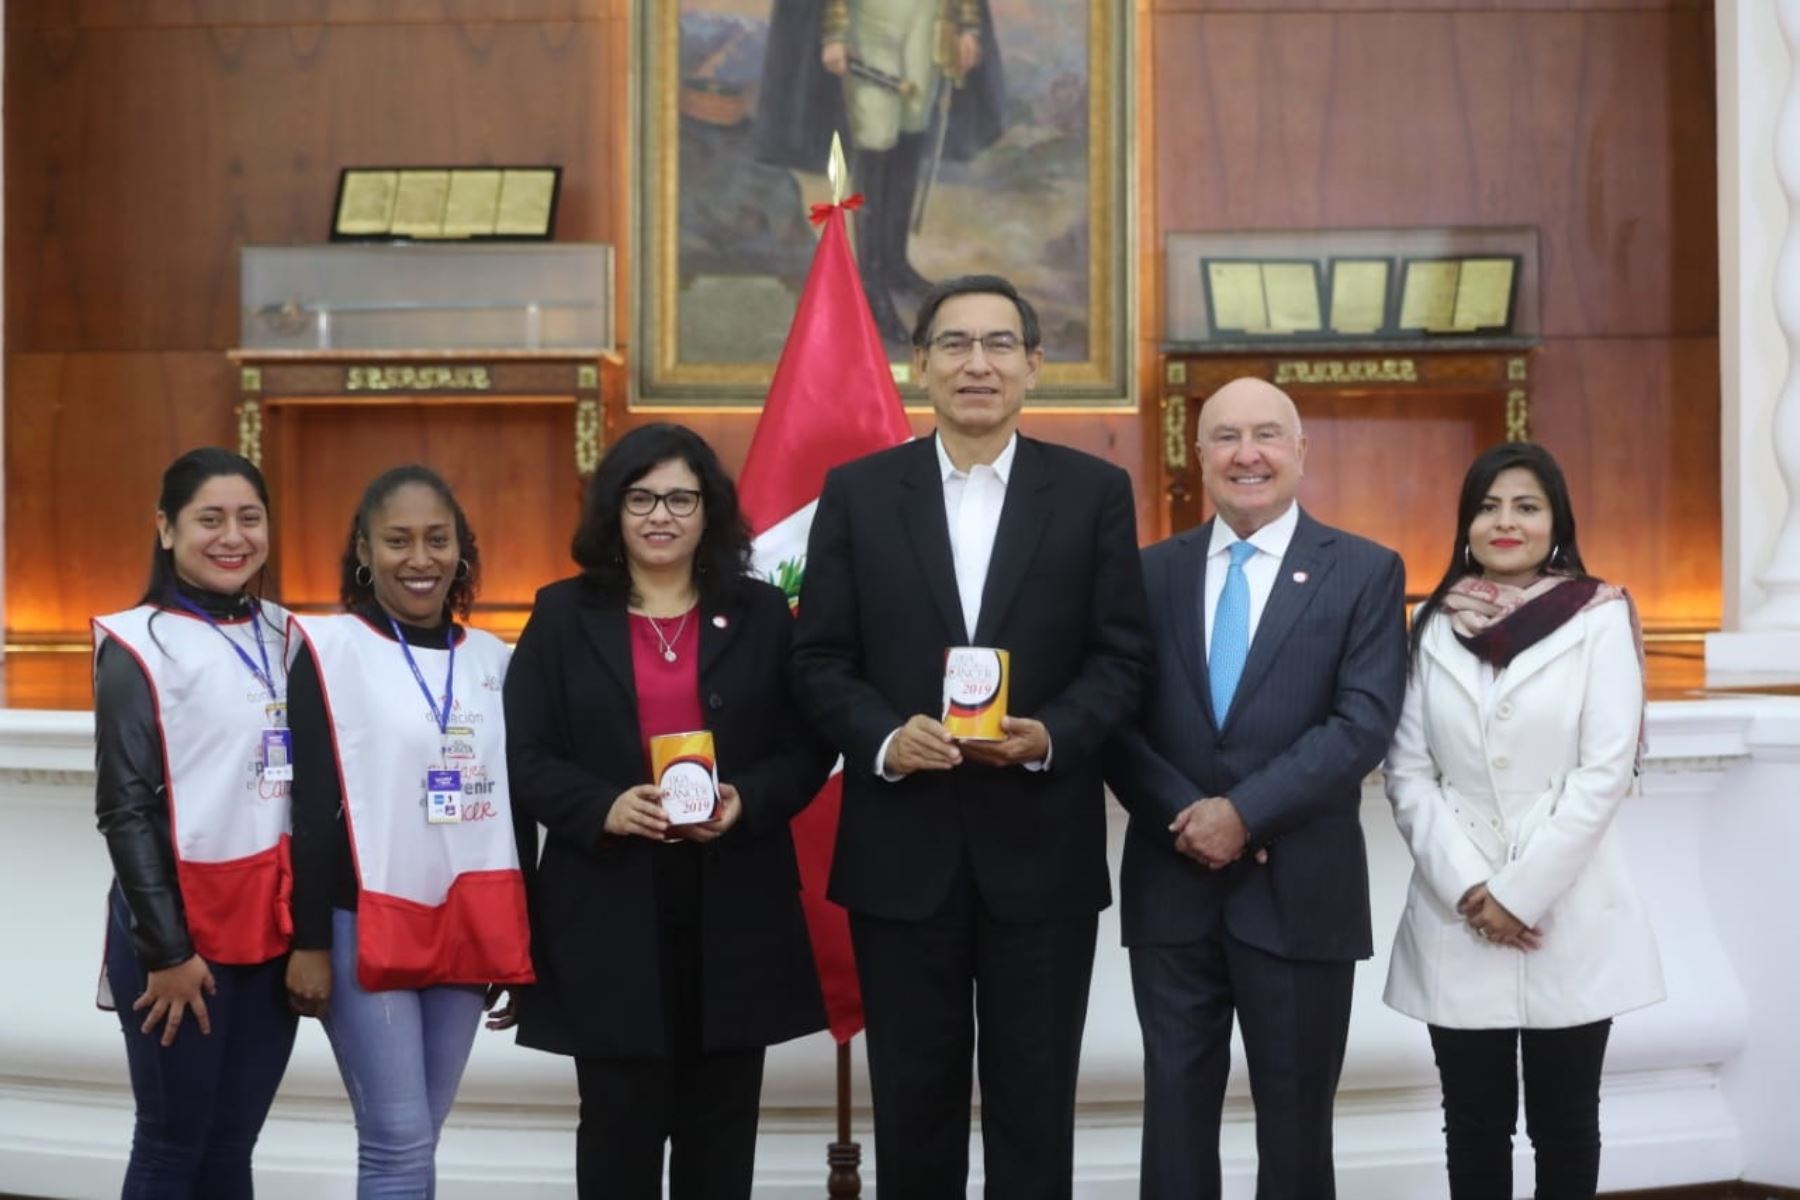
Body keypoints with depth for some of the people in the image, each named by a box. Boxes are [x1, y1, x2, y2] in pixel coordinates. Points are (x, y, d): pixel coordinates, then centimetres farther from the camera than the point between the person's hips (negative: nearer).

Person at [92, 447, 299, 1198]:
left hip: (273, 921, 5)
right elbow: (124, 809, -9)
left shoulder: (283, 635, 10)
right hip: (182, 923, -5)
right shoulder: (138, 646, -7)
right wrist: (166, 949, -12)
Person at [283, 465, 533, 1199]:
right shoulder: (329, 649, -4)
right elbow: (310, 806, -6)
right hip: (365, 928, -4)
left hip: (468, 928, 5)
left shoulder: (493, 658, 10)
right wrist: (308, 942, -9)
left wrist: (517, 942, 14)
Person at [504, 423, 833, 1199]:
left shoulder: (761, 614, 8)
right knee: (618, 1123, 3)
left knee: (721, 1123, 9)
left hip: (735, 909, 1)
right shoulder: (563, 616, 5)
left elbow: (808, 747, 6)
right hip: (608, 910, -1)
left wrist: (746, 801, -14)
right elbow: (525, 756, 1)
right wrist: (604, 808, -17)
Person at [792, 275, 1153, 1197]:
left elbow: (1122, 654, 1)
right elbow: (819, 660, 2)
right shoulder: (857, 492, 4)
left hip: (1041, 847, 0)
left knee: (1035, 1102, 9)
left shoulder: (1094, 491, 3)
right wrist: (884, 737, -16)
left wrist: (1052, 735, -17)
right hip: (902, 848, 1)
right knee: (912, 1100, 11)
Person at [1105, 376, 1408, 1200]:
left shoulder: (1365, 572, 0)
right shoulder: (1151, 571, 7)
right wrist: (1184, 818, -13)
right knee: (1175, 1108, 10)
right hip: (1171, 888, 2)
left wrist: (1245, 812, -17)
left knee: (1295, 1119, 10)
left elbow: (1365, 723, -11)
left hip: (1300, 891, -2)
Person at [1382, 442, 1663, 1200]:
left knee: (1564, 1124, 8)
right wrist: (1467, 889, -9)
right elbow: (1406, 772, 2)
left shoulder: (1601, 617, -2)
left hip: (1570, 916, -2)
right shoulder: (1432, 625, 6)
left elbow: (1605, 771, -8)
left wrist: (1521, 892, -11)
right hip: (1457, 919, 2)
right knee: (1474, 1125, 8)